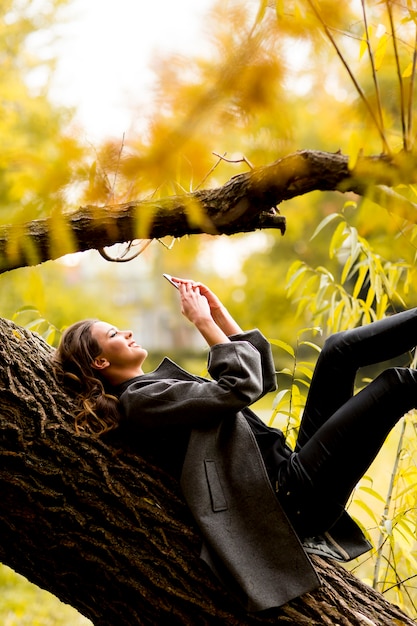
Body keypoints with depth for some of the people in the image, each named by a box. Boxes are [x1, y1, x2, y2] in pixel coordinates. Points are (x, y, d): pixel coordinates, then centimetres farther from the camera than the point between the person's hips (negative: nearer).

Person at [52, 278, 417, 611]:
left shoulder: (160, 384, 23)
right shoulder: (138, 401, -8)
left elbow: (260, 376, 22)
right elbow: (239, 388, -17)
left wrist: (218, 311, 15)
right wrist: (203, 321, -7)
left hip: (291, 466, 9)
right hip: (291, 496, -9)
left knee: (340, 350, -1)